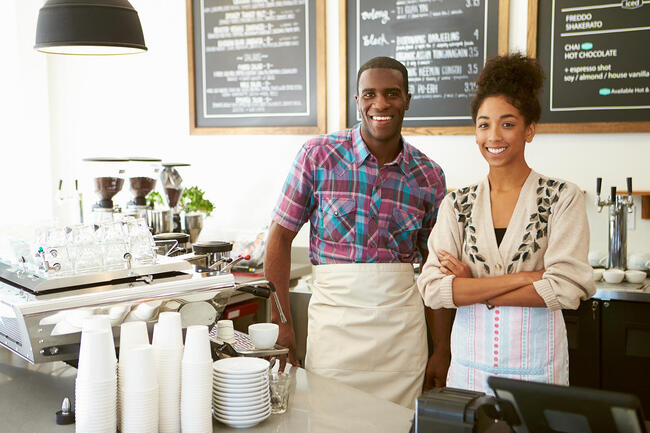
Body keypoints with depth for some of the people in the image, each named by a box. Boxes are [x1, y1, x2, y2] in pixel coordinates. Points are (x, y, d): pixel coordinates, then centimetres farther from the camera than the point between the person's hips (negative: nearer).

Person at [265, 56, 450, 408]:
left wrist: (442, 351, 6)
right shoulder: (319, 154, -4)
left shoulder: (429, 176, 3)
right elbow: (280, 236, -1)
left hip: (401, 324, 2)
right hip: (333, 320, -2)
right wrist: (281, 323, -6)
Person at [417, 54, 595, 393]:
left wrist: (472, 289, -11)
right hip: (469, 363, 2)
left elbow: (566, 288, -15)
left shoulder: (562, 198, -4)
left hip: (536, 366, -2)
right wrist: (524, 277, -16)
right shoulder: (456, 204, 2)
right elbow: (432, 288, -10)